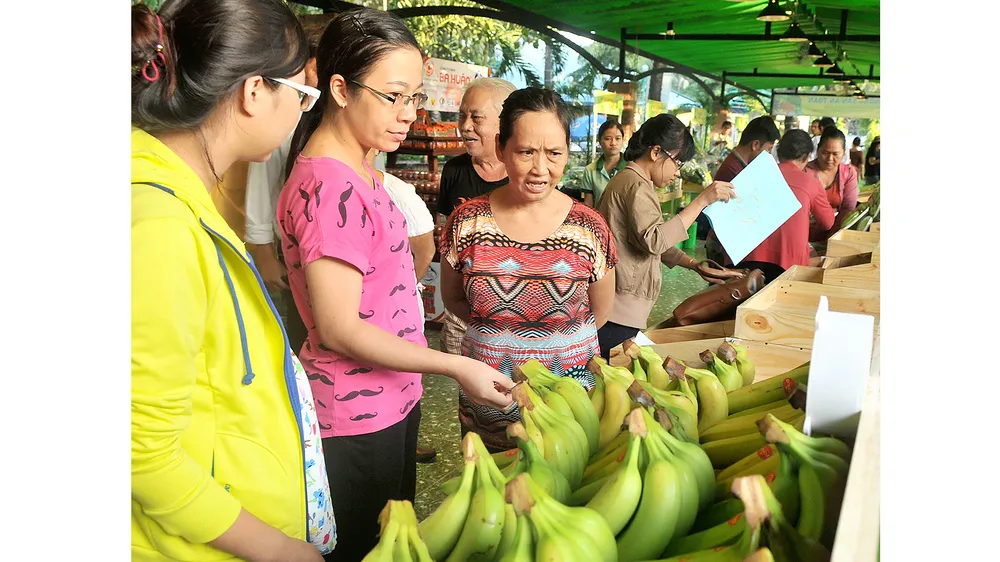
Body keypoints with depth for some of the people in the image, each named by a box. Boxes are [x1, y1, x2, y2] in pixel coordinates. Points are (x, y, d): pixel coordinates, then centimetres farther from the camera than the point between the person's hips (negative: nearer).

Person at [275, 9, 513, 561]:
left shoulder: (358, 169, 7)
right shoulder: (330, 185, -24)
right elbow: (339, 329, -23)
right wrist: (457, 367, -20)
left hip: (391, 398, 9)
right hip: (357, 415, -9)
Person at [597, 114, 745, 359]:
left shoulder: (628, 180, 20)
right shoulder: (637, 186, -13)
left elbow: (652, 242, 23)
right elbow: (654, 241, -27)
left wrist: (694, 265, 14)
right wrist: (702, 201, -23)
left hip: (619, 309, 10)